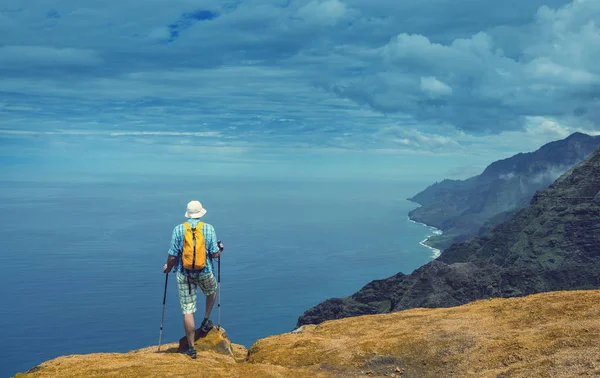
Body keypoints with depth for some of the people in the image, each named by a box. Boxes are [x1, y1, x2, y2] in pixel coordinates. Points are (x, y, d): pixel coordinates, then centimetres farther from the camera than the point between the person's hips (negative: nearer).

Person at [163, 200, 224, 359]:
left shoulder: (178, 229, -5)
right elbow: (214, 254, -5)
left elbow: (172, 256, -5)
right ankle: (206, 321, 37)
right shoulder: (209, 228, -5)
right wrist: (220, 249, 18)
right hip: (205, 273, 0)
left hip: (184, 274, 0)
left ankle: (191, 348, 8)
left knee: (188, 311, 3)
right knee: (212, 291, 35)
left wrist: (168, 267, 15)